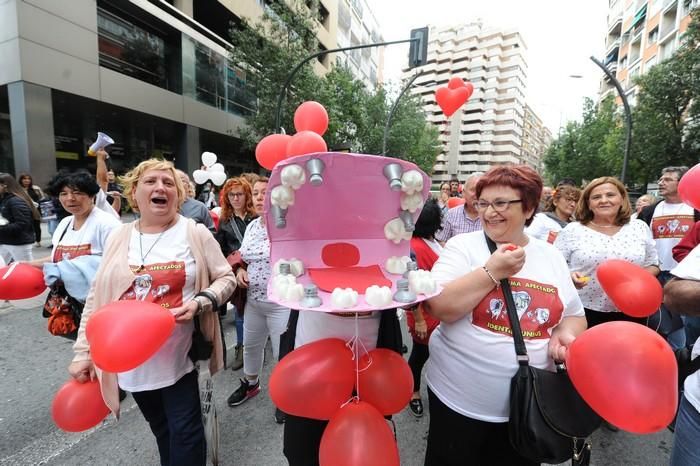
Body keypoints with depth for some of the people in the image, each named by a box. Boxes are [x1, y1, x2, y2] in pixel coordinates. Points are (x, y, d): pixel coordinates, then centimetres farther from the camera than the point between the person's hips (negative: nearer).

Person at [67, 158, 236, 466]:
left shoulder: (196, 234, -8)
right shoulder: (119, 238, 2)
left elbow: (226, 278, -4)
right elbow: (97, 298, 7)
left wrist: (200, 302, -22)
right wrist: (83, 351, 5)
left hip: (179, 355, -3)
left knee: (185, 432, 7)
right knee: (160, 429, 22)